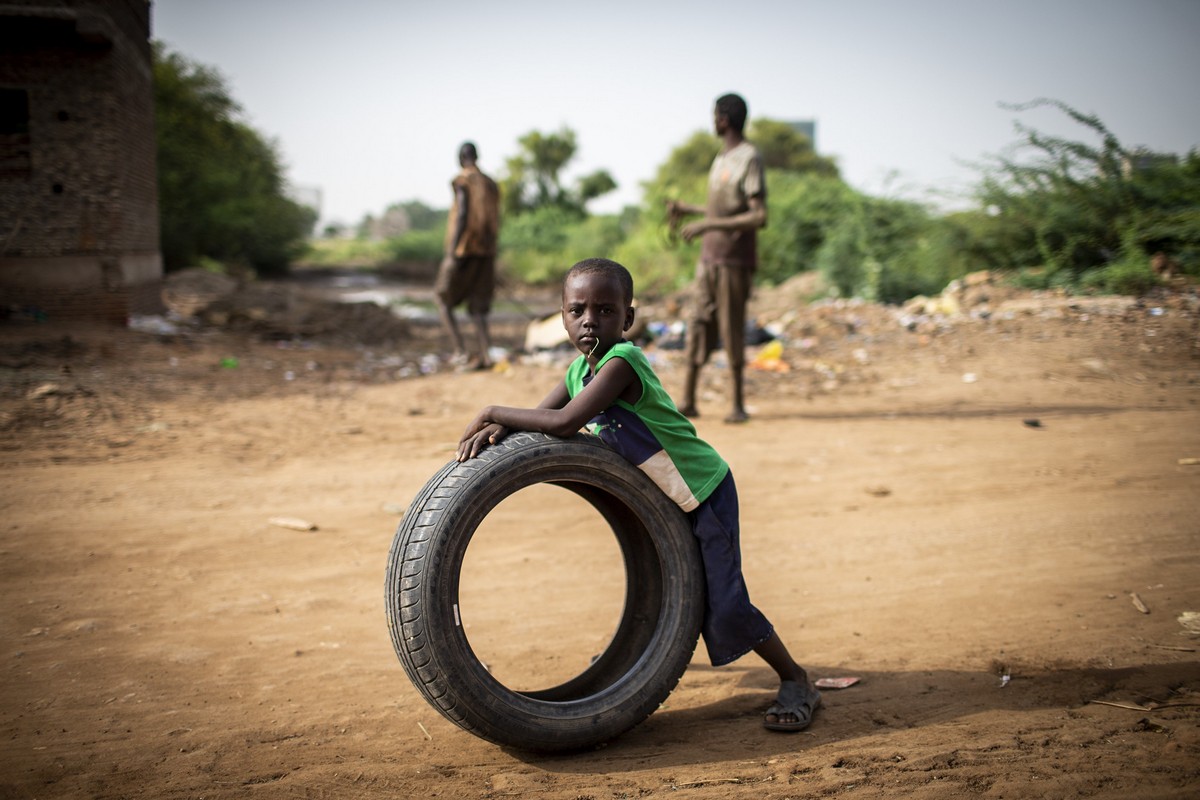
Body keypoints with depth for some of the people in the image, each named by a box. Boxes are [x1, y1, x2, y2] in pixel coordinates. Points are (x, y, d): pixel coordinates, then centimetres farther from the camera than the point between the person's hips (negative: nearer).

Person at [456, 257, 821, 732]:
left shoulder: (622, 361, -28)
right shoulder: (581, 368, 0)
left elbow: (563, 423, -37)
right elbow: (539, 416, -1)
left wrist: (492, 411, -27)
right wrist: (498, 426, -23)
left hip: (703, 490, -8)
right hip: (661, 497, 8)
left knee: (724, 603, -11)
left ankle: (796, 682, 8)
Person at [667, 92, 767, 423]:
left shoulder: (750, 159, -12)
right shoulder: (721, 158, 16)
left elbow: (759, 217, -20)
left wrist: (707, 225, -23)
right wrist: (689, 210, 31)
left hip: (735, 261, -8)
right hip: (709, 258, 8)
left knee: (732, 330, -4)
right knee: (698, 325, 5)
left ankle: (738, 404, 6)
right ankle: (688, 401, 10)